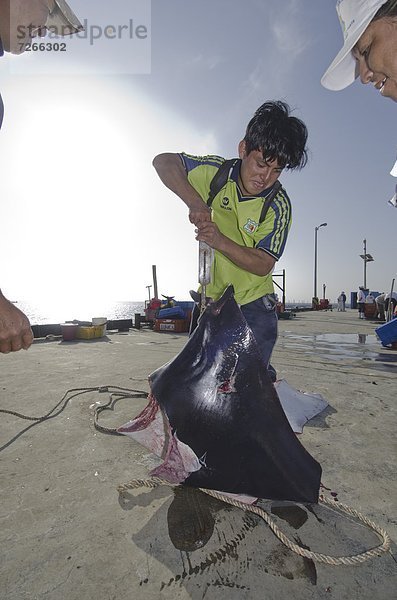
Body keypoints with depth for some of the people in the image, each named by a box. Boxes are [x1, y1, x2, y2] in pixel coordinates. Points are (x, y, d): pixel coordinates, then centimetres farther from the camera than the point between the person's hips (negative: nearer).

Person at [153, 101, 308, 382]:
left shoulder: (279, 206, -16)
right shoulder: (216, 171, -10)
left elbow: (263, 265, -20)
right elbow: (164, 161, -10)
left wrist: (221, 241, -36)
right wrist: (194, 201, -28)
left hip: (253, 303, -2)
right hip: (211, 298, 3)